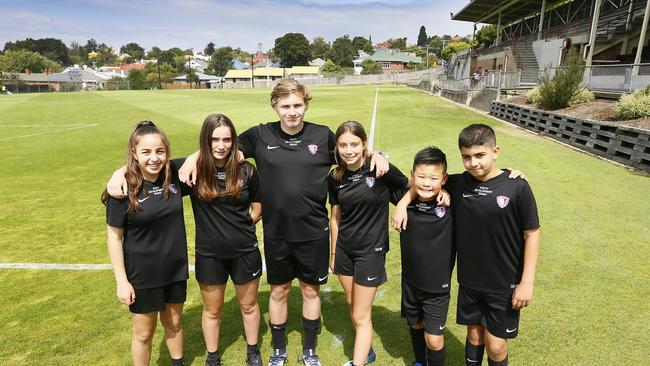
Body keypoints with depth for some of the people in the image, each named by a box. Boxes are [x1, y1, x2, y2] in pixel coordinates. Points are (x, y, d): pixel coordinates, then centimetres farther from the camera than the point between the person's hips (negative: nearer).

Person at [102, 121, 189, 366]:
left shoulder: (174, 176, -9)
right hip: (142, 274, -3)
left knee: (174, 322, 23)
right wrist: (121, 281, -11)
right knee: (144, 332, 15)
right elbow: (114, 237, -11)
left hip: (175, 268, 4)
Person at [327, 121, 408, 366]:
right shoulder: (335, 178, -2)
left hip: (371, 250, -5)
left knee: (361, 316, 3)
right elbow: (335, 218, 7)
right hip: (344, 249, 5)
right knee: (352, 305, 20)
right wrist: (333, 253, 12)